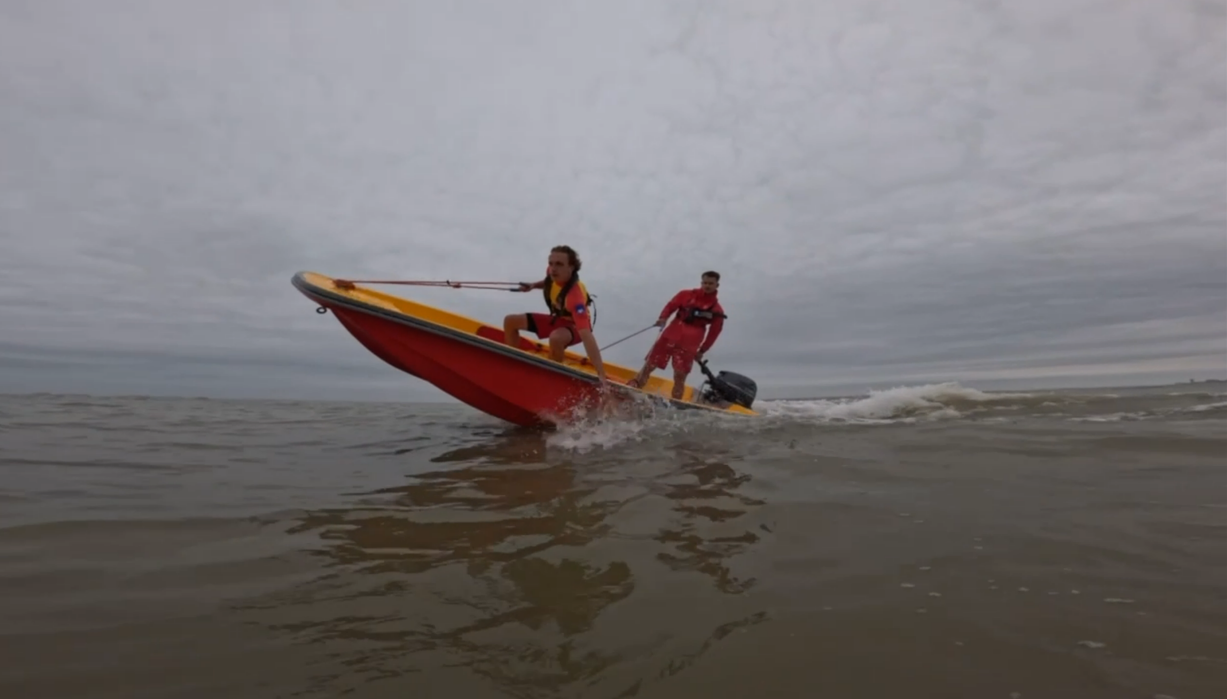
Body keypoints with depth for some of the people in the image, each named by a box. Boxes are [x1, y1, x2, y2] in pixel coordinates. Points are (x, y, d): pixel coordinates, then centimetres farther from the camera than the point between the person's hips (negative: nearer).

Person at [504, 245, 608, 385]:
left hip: (574, 326, -7)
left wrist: (600, 374, -54)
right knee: (510, 321, 0)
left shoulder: (575, 295, -40)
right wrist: (533, 285, -9)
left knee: (556, 338, -42)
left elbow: (586, 335, -49)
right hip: (557, 318, 7)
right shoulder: (554, 274, -19)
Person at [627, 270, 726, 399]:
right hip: (670, 336, 1)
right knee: (650, 364, 1)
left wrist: (702, 351, 7)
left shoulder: (717, 310, 2)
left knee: (680, 376, -4)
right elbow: (671, 306, 2)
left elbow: (714, 333, 7)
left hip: (689, 346, -1)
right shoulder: (686, 295, 6)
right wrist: (663, 318, -19)